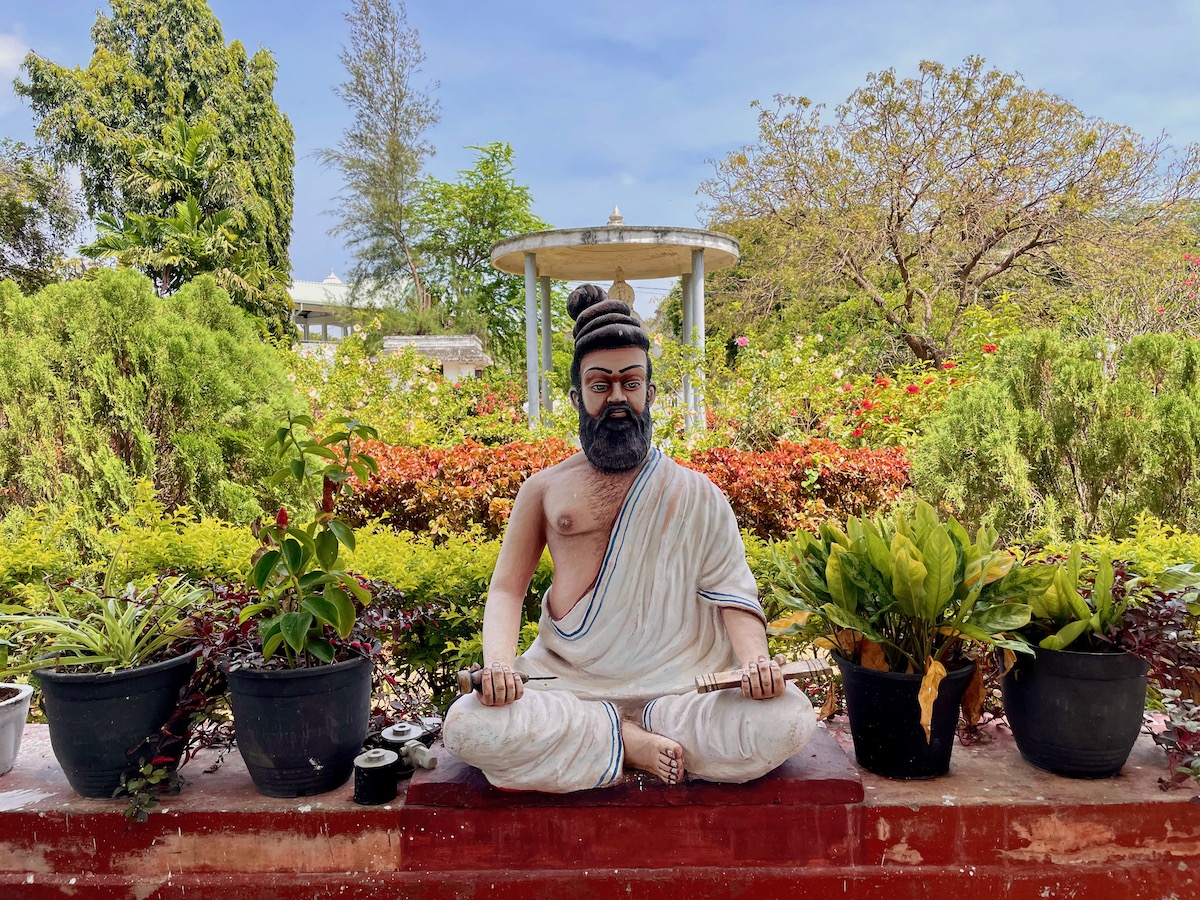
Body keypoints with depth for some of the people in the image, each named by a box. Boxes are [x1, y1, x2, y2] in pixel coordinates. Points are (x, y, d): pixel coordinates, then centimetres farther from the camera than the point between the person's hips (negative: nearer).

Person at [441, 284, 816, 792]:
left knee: (788, 723, -25)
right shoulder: (545, 489, 12)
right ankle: (629, 740, -12)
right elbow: (506, 588, 8)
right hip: (568, 680, 0)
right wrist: (498, 660, -13)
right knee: (466, 727, -27)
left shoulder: (694, 494, 10)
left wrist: (754, 657, -18)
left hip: (675, 682, 1)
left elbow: (730, 588, 3)